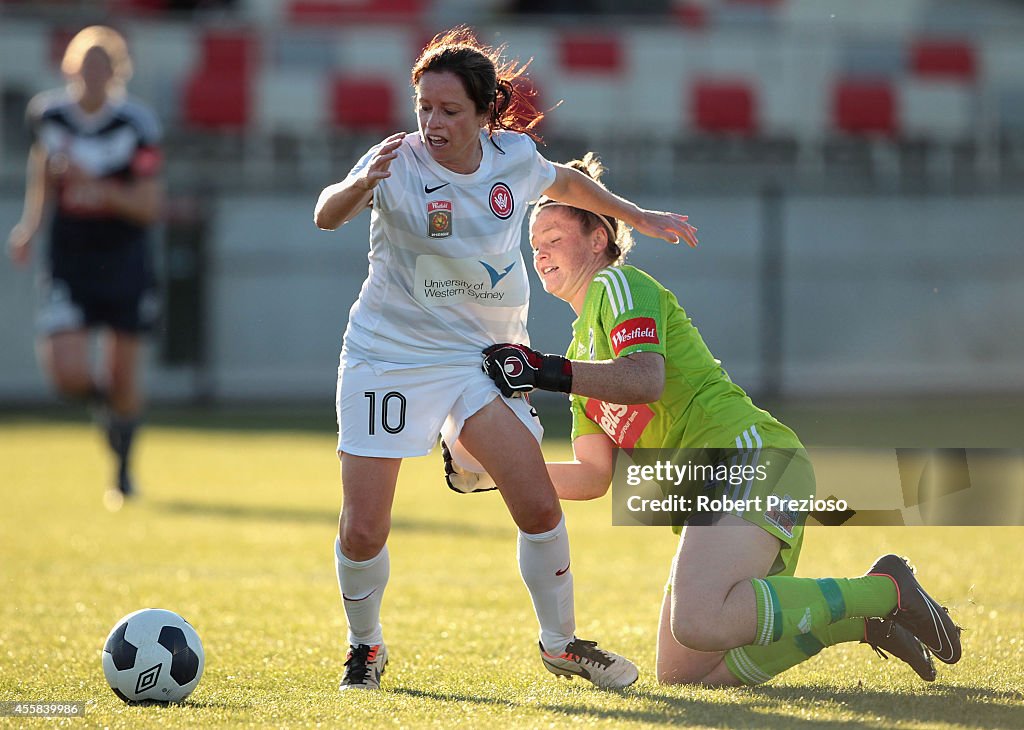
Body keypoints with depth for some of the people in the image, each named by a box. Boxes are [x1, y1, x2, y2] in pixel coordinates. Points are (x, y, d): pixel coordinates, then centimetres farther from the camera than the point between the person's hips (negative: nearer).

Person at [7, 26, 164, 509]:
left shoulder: (135, 125, -12)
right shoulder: (48, 115, -4)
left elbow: (150, 207, -13)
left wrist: (99, 188, -29)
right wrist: (30, 225, 6)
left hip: (124, 263, -1)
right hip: (67, 264, 1)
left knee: (123, 374, 7)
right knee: (67, 375, -14)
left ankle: (123, 469, 31)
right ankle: (102, 399, 24)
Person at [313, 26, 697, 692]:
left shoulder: (514, 156, -5)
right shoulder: (399, 163, -19)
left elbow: (564, 182, 19)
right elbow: (327, 217, -36)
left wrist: (638, 217, 23)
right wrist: (360, 185, -57)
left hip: (481, 357, 3)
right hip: (388, 355, -3)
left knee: (540, 507, -8)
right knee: (362, 533, -7)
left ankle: (560, 643, 14)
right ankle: (366, 647, 20)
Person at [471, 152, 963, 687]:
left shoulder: (618, 284, 3)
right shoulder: (581, 352, 29)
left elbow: (644, 379, -17)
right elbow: (592, 476, 21)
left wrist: (546, 372, -19)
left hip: (750, 454, -10)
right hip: (705, 492, 10)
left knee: (698, 624, -33)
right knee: (680, 675, 0)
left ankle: (883, 592, -17)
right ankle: (861, 619, 7)